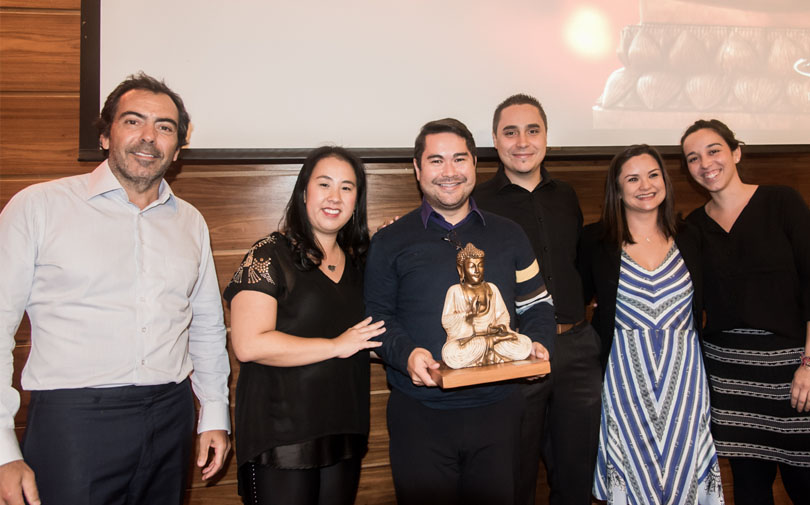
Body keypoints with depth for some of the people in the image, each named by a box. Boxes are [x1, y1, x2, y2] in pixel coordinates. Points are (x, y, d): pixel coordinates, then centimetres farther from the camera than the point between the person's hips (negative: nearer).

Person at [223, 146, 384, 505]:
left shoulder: (356, 260, 11)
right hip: (281, 436, -6)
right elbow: (248, 345, -19)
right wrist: (336, 345, -15)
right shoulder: (269, 255, -9)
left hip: (345, 434, 6)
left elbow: (371, 336, 21)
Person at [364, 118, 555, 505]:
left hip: (498, 409, 3)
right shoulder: (390, 242, 3)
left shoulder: (508, 236, 10)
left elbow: (536, 305, 14)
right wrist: (405, 353, -18)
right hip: (420, 413, -2)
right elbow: (375, 316, 1)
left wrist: (539, 343, -6)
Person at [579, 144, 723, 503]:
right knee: (632, 468, 6)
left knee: (682, 466, 8)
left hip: (683, 373, 2)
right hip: (625, 375, -2)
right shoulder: (596, 241, -3)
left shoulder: (690, 240, 4)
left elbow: (701, 307, 12)